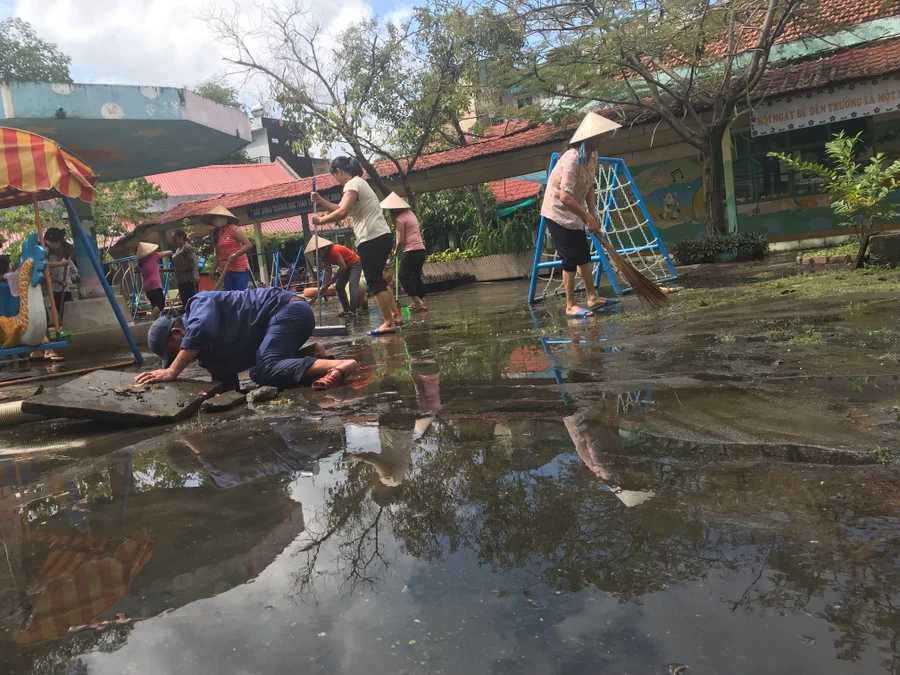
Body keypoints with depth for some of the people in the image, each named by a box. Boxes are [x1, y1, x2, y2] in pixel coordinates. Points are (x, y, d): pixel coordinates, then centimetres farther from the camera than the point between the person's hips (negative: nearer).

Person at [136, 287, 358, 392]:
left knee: (264, 370, -26)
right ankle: (313, 353, 7)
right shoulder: (206, 350, 16)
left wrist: (172, 372, -28)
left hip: (289, 309, -10)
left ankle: (338, 365, -38)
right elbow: (227, 384, 16)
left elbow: (198, 332, -32)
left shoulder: (200, 304, -9)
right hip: (287, 315, 10)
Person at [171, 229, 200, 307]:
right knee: (185, 302, 10)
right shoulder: (178, 250, 19)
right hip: (181, 281, 10)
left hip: (189, 280, -10)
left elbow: (194, 261, -21)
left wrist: (195, 274, -31)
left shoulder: (187, 247, -9)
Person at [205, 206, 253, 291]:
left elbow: (249, 245, -15)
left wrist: (234, 255, -24)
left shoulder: (234, 229, -7)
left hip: (240, 268, -7)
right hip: (225, 271, 7)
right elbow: (218, 255, 19)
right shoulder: (215, 234, 13)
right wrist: (213, 270, 11)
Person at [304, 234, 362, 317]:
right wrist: (325, 286, -14)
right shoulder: (324, 255, -2)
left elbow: (343, 267, -32)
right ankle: (347, 310, 5)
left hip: (355, 264, -10)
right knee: (339, 287, 3)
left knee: (352, 284, -25)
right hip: (347, 267, 10)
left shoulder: (334, 250, -30)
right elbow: (328, 271, -4)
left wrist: (333, 280, -24)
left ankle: (352, 311, -33)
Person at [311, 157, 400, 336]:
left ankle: (389, 323, -9)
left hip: (372, 239, -10)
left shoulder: (352, 184, -9)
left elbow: (342, 213, -21)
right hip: (380, 237, 10)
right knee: (377, 279, 16)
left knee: (374, 281, -9)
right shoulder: (358, 183, 24)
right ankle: (395, 316, 18)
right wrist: (320, 200, 24)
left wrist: (321, 220, -9)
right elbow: (340, 208, 30)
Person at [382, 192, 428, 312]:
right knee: (416, 276, 12)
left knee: (403, 275, -6)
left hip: (412, 250, -9)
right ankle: (422, 303, 10)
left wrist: (396, 251, 4)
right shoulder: (410, 213, 17)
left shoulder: (400, 219, -9)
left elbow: (401, 240, -11)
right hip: (421, 249, 9)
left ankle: (417, 301, -11)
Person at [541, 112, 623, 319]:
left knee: (584, 255, 12)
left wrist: (593, 214, -2)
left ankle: (592, 298, 22)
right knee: (570, 259, -7)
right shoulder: (572, 159, -27)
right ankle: (570, 307, 1)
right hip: (557, 214, -9)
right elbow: (565, 197, -32)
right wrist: (588, 218, -24)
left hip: (573, 214, 9)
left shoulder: (592, 156, 1)